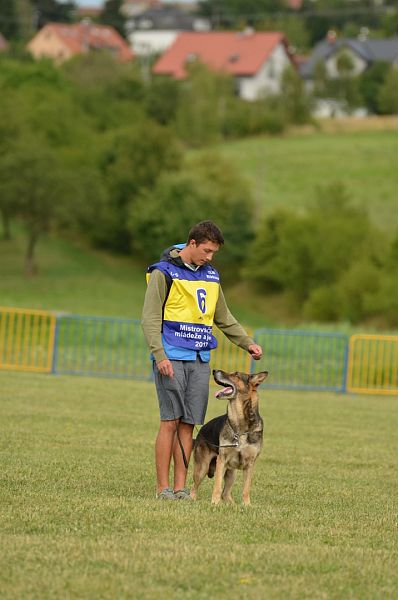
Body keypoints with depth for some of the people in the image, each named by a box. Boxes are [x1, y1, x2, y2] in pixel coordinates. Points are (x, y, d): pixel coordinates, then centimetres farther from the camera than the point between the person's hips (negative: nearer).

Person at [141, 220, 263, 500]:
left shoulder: (211, 276, 15)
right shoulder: (164, 273, -4)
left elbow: (224, 318, 25)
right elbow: (150, 318, -8)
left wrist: (248, 342, 13)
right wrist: (160, 356, -18)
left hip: (200, 361, 6)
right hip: (172, 358, -6)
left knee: (188, 424, 3)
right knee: (170, 421, -8)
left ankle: (181, 486, 6)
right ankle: (163, 486, -5)